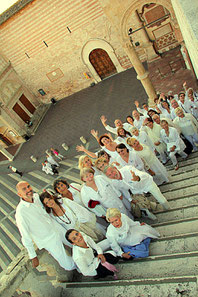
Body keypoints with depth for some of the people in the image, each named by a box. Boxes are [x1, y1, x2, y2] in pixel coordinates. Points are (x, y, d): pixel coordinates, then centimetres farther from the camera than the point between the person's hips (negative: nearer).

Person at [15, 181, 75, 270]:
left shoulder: (36, 196, -10)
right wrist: (33, 257, -13)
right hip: (49, 241, -6)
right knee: (69, 266, 6)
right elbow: (25, 236, -19)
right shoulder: (20, 211, -28)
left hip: (57, 228, 6)